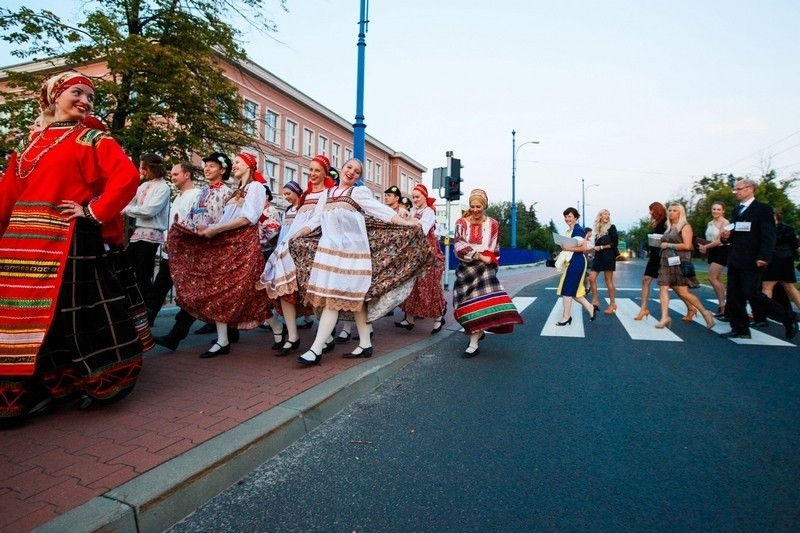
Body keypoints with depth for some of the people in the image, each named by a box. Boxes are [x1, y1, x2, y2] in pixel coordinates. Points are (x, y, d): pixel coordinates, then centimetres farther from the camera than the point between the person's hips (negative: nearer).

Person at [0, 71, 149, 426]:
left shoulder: (94, 139, 2)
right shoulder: (30, 142, 17)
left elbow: (127, 178, -14)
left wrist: (94, 212, -15)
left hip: (70, 244, -5)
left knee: (69, 314, -3)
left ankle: (95, 383, 12)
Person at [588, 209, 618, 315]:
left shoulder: (611, 227, -1)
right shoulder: (598, 228, 15)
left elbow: (615, 243, -9)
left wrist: (601, 247, -12)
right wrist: (594, 247, -1)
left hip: (608, 256, -6)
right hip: (599, 256, 6)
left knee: (608, 280, -3)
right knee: (591, 278, -2)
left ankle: (613, 304, 6)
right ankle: (595, 301, 7)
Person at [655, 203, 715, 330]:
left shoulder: (685, 226, -4)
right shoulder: (668, 228, 17)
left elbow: (687, 245, -15)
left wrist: (668, 245, -11)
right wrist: (662, 245, 8)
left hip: (680, 262, -7)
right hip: (666, 262, 7)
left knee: (683, 292, -5)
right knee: (663, 288, -8)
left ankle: (705, 313, 15)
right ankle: (665, 317, -11)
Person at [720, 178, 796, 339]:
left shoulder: (763, 209, -5)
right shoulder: (736, 210, 17)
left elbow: (768, 236, -13)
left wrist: (764, 257, -24)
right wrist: (726, 236, 0)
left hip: (751, 261, -7)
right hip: (734, 260, 8)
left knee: (752, 294, -10)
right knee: (733, 296, 6)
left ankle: (788, 317, 12)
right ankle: (740, 329, 13)